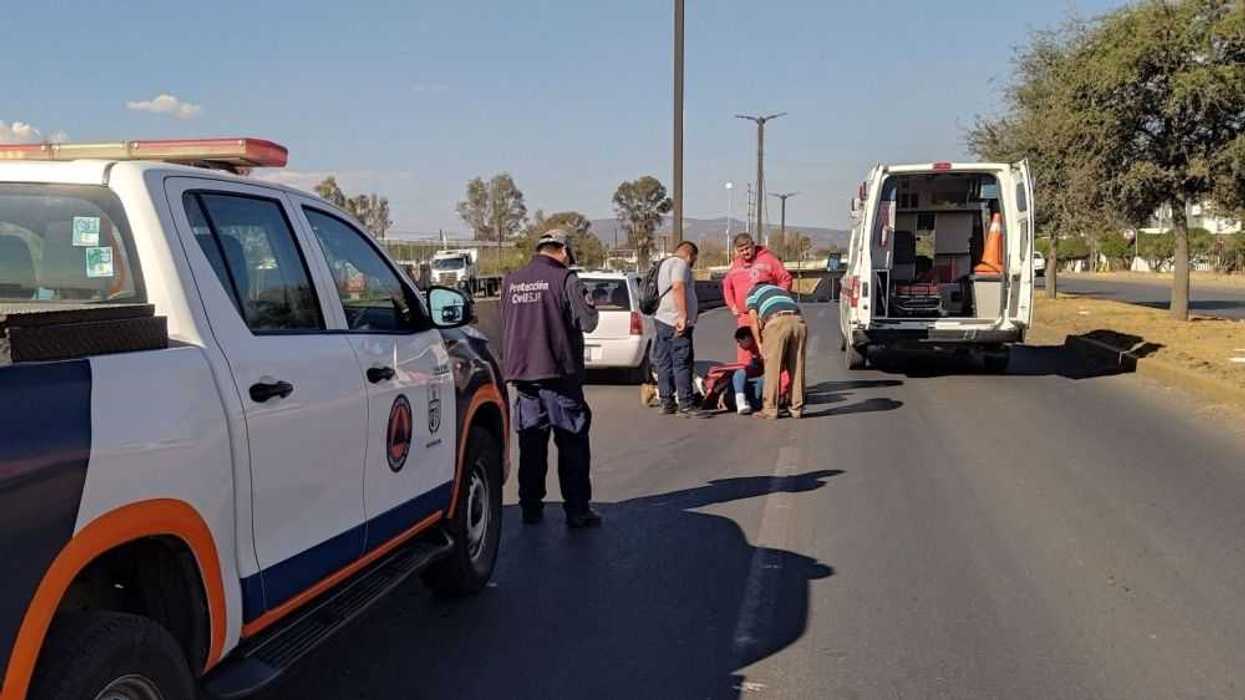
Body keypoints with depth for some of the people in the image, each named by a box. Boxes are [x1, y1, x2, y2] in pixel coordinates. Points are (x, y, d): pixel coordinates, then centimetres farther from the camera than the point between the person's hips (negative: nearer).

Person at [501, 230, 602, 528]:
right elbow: (588, 322, -11)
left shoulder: (510, 282, 8)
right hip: (559, 373, -5)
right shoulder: (565, 280, -10)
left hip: (522, 373, 5)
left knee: (531, 444, 13)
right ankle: (577, 510, 4)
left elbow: (506, 326, 15)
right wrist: (589, 303, 7)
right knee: (572, 444, 3)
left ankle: (531, 508, 16)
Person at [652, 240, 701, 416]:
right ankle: (685, 404, -10)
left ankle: (666, 402, 12)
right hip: (676, 321, -10)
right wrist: (683, 315, -28)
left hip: (662, 320, 10)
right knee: (682, 363, -9)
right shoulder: (680, 264, -8)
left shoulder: (665, 264, 25)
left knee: (664, 363, 9)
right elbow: (678, 288, -22)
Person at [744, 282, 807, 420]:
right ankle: (797, 408, 15)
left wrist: (759, 344, 18)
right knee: (797, 368, 11)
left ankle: (770, 409, 5)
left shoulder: (752, 293, 26)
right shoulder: (781, 290, 41)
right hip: (798, 321, 5)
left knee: (772, 367, 3)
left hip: (777, 321, -4)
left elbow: (754, 320, 12)